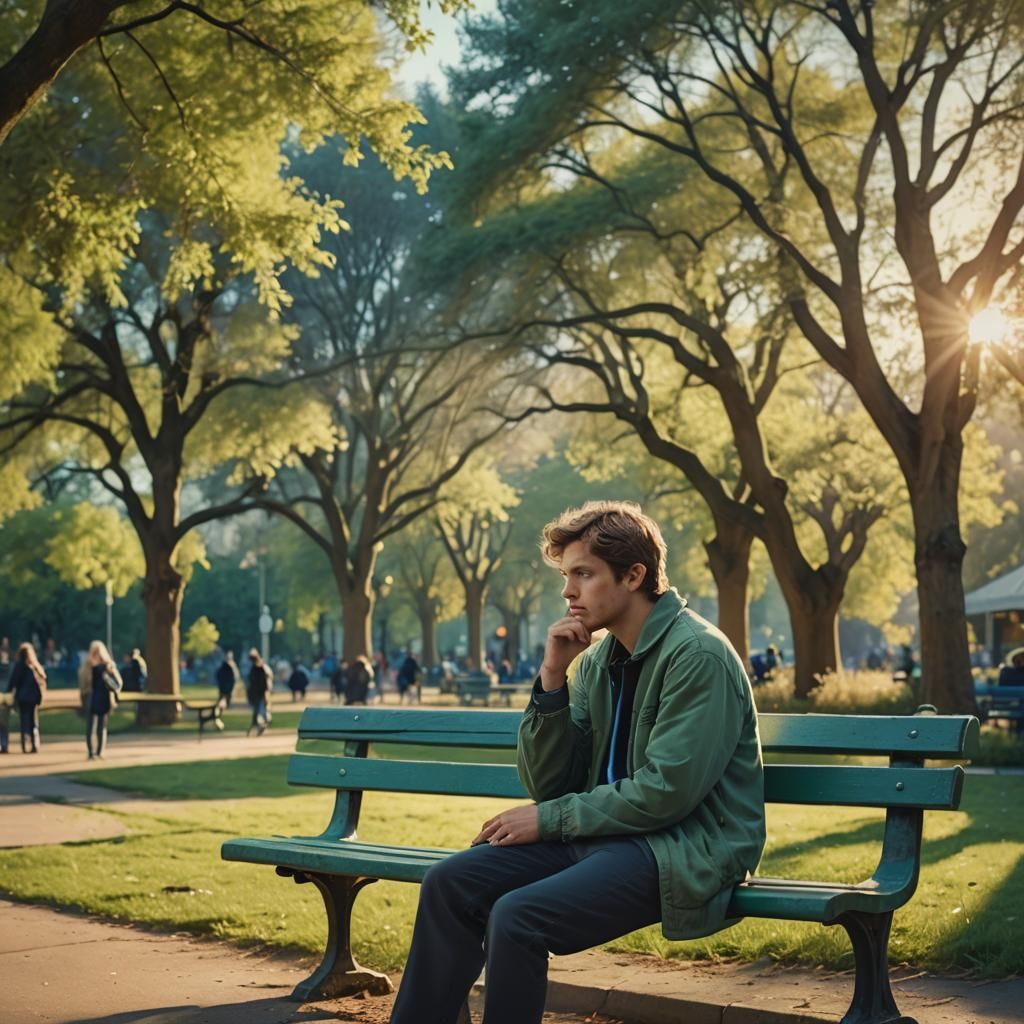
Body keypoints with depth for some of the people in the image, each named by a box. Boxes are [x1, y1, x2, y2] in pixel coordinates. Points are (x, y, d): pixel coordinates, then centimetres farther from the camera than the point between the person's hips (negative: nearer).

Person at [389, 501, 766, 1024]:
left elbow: (666, 793, -19)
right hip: (607, 835, 8)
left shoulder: (698, 655, -14)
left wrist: (549, 819, -12)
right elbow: (548, 784, 8)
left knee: (517, 917, -27)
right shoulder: (597, 661, 10)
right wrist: (552, 678, -5)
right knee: (449, 882, -7)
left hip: (687, 848, -8)